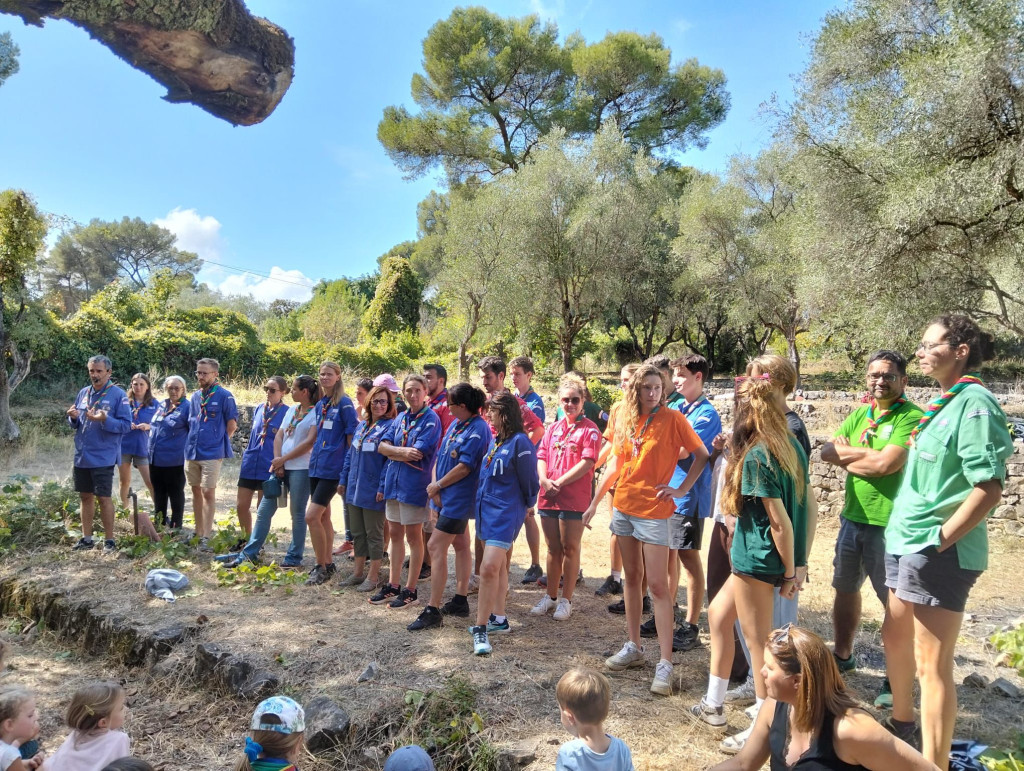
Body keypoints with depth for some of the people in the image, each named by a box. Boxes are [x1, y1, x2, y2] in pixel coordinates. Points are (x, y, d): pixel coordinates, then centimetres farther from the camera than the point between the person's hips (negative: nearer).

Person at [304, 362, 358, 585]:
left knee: (312, 517, -12)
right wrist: (315, 456, 15)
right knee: (323, 516, 13)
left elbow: (352, 437, -10)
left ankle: (321, 567, 2)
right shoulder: (319, 405, 12)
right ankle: (328, 564, 24)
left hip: (332, 468, -8)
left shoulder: (344, 404, -9)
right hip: (316, 466, 8)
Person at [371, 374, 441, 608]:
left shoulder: (431, 419, -10)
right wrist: (403, 451, -13)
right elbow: (382, 446, 4)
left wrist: (394, 451, -6)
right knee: (395, 534, 13)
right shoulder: (401, 418, 12)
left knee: (413, 536, 3)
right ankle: (393, 586, 24)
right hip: (393, 482, 7)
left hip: (414, 484, -7)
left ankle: (410, 591, 13)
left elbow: (417, 454, -18)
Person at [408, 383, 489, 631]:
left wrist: (438, 485, -10)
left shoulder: (478, 429, -18)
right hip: (446, 497, 9)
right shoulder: (455, 424, 10)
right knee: (460, 545, 16)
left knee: (436, 547, -9)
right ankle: (461, 600, 26)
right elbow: (440, 457, 10)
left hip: (458, 498, -9)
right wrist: (435, 487, -2)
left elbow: (465, 467, -20)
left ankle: (433, 610, -4)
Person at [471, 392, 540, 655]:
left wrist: (527, 506, 6)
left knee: (490, 568, -15)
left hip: (506, 512, -9)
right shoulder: (494, 441, 10)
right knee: (498, 567, 16)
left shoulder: (520, 442, -15)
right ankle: (499, 619, 27)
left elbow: (529, 481, -7)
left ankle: (481, 628, -6)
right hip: (486, 508, 9)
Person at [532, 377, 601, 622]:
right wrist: (544, 480, -8)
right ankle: (550, 596, 26)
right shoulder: (553, 429, 14)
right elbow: (541, 456, 11)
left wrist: (560, 482, -15)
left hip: (574, 498, -5)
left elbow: (587, 462, -14)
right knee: (553, 548, 14)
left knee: (570, 548, 4)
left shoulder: (589, 430, -4)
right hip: (548, 497, 5)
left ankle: (566, 600, 15)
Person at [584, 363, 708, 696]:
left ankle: (665, 663, 2)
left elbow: (702, 455, -6)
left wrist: (682, 489, -11)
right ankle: (633, 647, 26)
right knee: (631, 577, 14)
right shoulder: (625, 420, 6)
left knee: (657, 585, -5)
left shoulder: (672, 418, -9)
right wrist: (595, 502, 14)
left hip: (654, 510, -5)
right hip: (623, 506, 6)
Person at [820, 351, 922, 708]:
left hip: (889, 524, -7)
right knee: (845, 589, 19)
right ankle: (842, 656, 37)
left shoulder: (912, 418, -12)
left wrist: (848, 453, -9)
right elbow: (827, 451, 1)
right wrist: (866, 459, -13)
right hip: (852, 518, 7)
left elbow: (886, 464, -24)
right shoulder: (859, 415, 10)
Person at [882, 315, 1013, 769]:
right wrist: (904, 536, 15)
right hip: (905, 542, 10)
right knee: (895, 637, 23)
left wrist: (938, 543, -19)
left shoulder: (975, 402, -15)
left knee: (932, 665, 0)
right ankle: (902, 723, 44)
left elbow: (989, 488, -21)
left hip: (939, 553, -10)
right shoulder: (941, 403, 12)